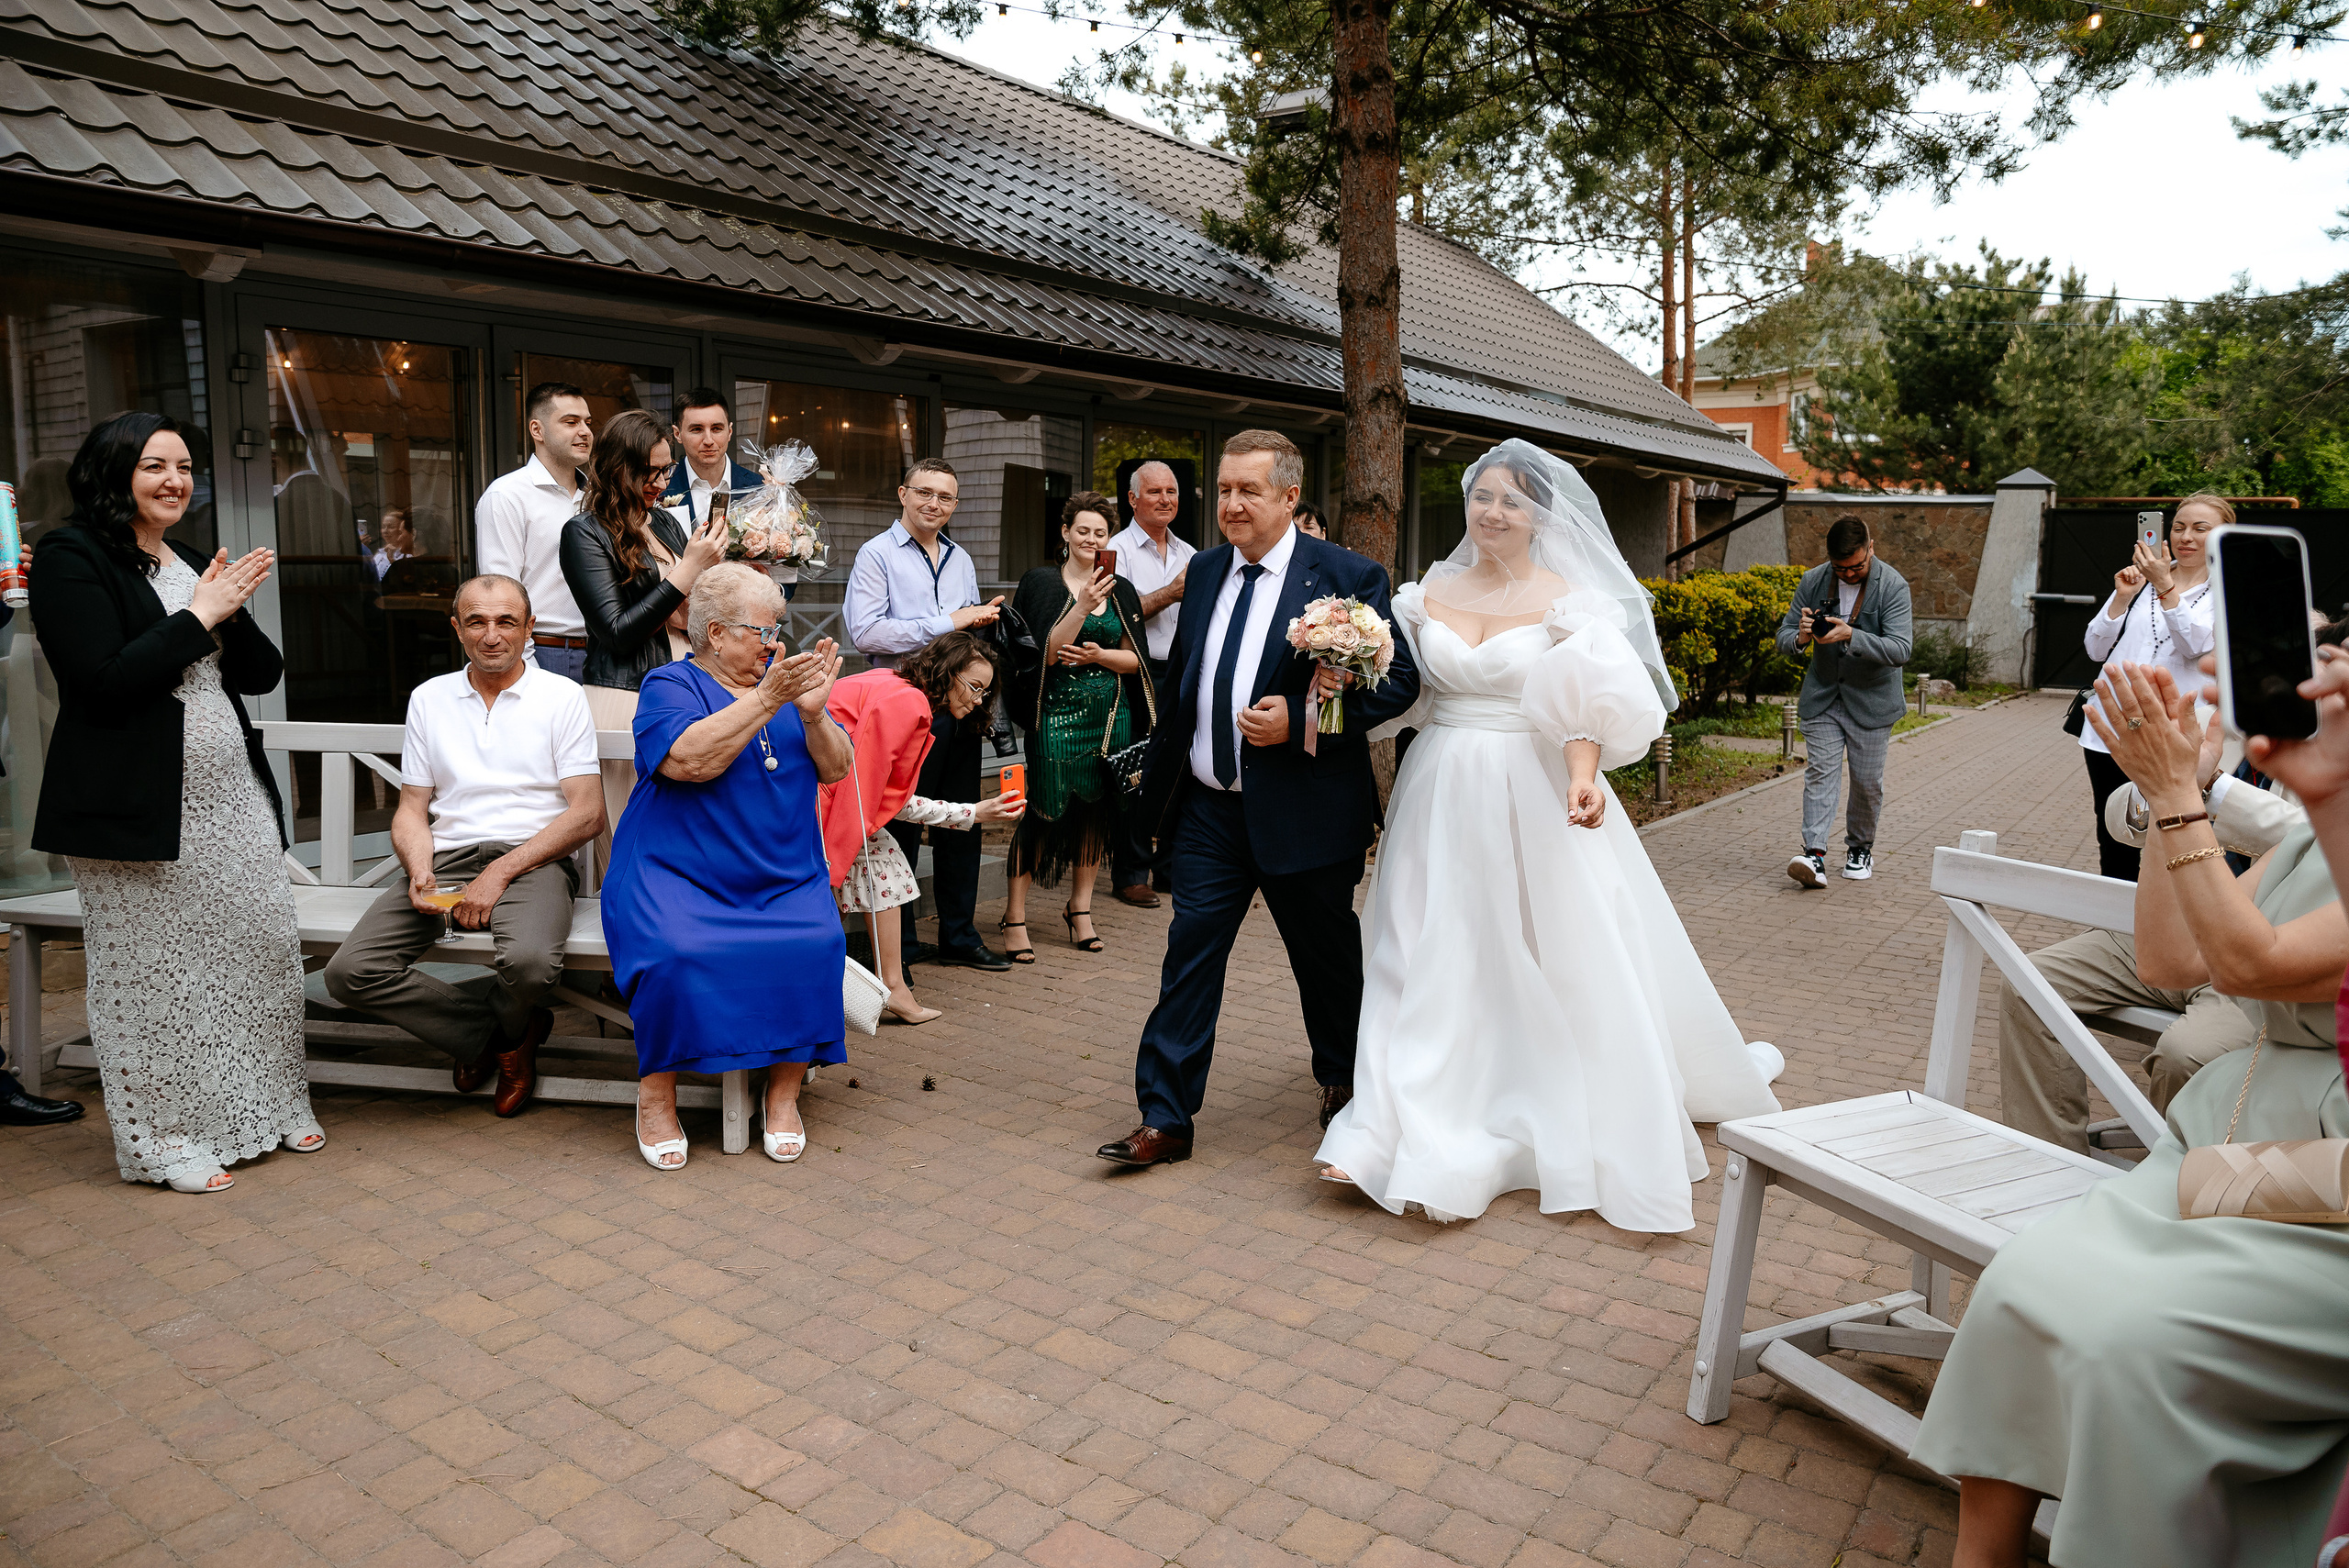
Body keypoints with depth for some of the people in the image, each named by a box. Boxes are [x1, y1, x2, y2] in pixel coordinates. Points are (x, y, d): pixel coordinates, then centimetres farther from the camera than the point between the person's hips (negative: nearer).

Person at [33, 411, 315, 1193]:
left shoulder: (193, 565, 16)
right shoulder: (70, 558, -5)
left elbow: (263, 674, 12)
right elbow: (102, 680, -17)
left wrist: (231, 612, -6)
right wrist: (199, 617, -12)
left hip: (233, 796, 7)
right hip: (137, 803, -7)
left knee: (265, 945, 8)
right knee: (152, 969, 2)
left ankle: (270, 1104, 23)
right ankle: (163, 1138, 13)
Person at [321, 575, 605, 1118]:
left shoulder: (562, 696, 4)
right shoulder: (429, 697, 16)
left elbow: (587, 813, -3)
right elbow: (411, 808, 15)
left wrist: (501, 871, -13)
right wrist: (419, 871, -8)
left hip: (532, 860, -4)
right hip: (445, 858, 4)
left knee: (529, 961, -35)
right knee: (349, 972, -20)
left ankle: (498, 1033, 4)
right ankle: (507, 1035, -2)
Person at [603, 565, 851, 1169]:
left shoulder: (784, 681, 16)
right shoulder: (669, 685, 3)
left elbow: (835, 770, 5)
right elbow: (691, 760, -19)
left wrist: (812, 711, -13)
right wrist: (768, 699, -21)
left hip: (784, 884, 3)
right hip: (678, 878, -3)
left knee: (816, 944, -26)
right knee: (677, 953, -32)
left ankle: (784, 1093, -8)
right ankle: (656, 1095, -9)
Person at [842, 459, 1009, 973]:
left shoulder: (961, 560, 18)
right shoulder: (878, 554, -3)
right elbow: (866, 632, -16)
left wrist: (985, 621, 2)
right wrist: (946, 623, -16)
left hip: (960, 708, 6)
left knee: (962, 824, 11)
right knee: (899, 828, 1)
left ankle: (960, 937, 22)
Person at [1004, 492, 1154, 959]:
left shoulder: (1121, 590, 12)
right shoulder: (1042, 582, -1)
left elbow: (1134, 659, 9)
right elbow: (1047, 653, -12)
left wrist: (1099, 654, -10)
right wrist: (1083, 605, -23)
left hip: (1110, 714, 5)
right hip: (1057, 713, -5)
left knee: (1096, 811, 8)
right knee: (1042, 810, -8)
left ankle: (1080, 909, 22)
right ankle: (1015, 917, 1)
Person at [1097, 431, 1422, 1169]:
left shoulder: (1347, 577, -10)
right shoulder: (1206, 570, 7)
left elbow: (1399, 679, -13)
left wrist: (1301, 720, -23)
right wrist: (1158, 766, 21)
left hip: (1303, 811, -4)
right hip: (1209, 809, 4)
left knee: (1325, 957, 15)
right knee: (1189, 956, 2)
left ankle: (1342, 1079, 41)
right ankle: (1165, 1119, 10)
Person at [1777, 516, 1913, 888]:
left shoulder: (1893, 586, -14)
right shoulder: (1812, 582, -5)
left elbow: (1899, 651, -22)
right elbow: (1783, 638, -1)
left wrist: (1850, 635, -36)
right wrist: (1801, 638, -26)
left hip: (1871, 700, -2)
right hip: (1822, 697, 2)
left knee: (1867, 781, 6)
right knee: (1820, 773, -8)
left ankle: (1860, 848, 26)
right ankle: (1815, 855, -14)